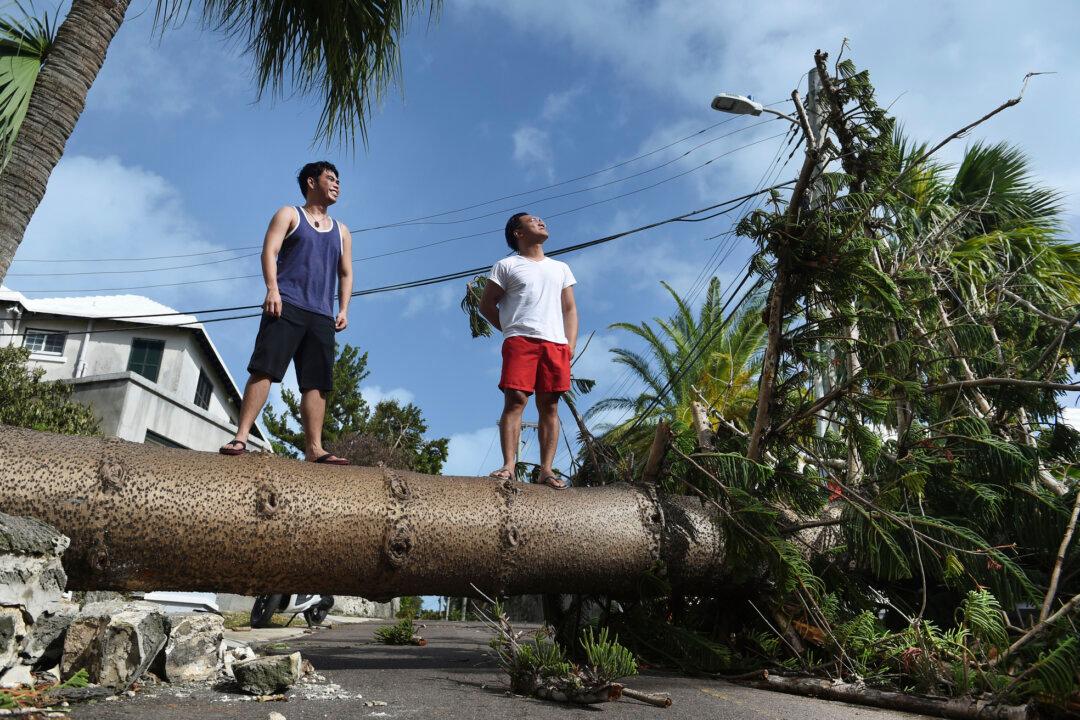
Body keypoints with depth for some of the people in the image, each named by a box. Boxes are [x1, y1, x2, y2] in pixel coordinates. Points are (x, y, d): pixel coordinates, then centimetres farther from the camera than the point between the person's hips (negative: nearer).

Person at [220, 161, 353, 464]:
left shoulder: (341, 231, 27)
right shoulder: (289, 215, 15)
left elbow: (346, 274, 24)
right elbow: (269, 251, 1)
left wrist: (343, 308, 8)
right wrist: (272, 288, -15)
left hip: (322, 316, 4)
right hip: (286, 305, -4)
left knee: (317, 382, -7)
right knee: (264, 368, -15)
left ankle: (314, 448, -11)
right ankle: (241, 436, -16)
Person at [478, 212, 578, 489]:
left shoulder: (561, 268, 24)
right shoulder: (507, 266, 14)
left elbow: (570, 310, 17)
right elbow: (486, 305, 12)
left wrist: (570, 345, 4)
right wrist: (511, 330, 7)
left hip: (555, 343, 3)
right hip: (520, 341, -3)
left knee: (550, 406, -4)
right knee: (515, 400, -14)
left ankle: (546, 469, -6)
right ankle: (509, 465, -19)